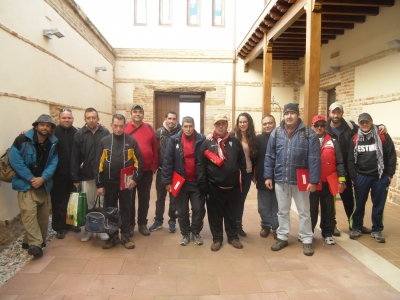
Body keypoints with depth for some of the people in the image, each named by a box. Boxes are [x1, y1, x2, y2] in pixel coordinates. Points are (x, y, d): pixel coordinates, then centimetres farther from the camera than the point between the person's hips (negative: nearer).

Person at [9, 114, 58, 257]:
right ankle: (36, 243, -13)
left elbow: (53, 163, -2)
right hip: (26, 184, -4)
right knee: (29, 213, -17)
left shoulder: (53, 143, 2)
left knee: (43, 215, 9)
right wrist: (31, 178, -16)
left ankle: (30, 241, 26)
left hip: (44, 185, 5)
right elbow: (14, 159, -14)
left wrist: (43, 178, -17)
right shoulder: (23, 140, -9)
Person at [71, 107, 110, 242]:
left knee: (102, 203, 11)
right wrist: (75, 177, -4)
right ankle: (88, 229, 27)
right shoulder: (79, 134, -1)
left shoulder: (105, 133, -2)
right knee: (87, 204, 11)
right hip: (86, 176, 0)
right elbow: (75, 157, -2)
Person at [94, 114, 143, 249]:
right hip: (109, 183, 1)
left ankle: (125, 235, 22)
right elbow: (99, 164, 0)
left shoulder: (131, 141, -3)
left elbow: (138, 161, -2)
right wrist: (99, 184, -3)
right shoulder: (104, 141, -1)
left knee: (126, 209, 9)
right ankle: (113, 236, 25)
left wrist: (135, 179, -11)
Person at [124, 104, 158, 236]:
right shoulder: (125, 128, -2)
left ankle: (142, 223, 27)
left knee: (144, 198, 12)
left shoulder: (149, 129, 5)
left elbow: (155, 148, 7)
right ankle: (130, 224, 25)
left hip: (147, 170, 2)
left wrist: (155, 166, 5)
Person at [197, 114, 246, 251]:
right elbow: (201, 165, -5)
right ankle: (217, 238, 26)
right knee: (215, 215, 10)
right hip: (214, 187, -1)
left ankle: (233, 237, 32)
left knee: (232, 214, 16)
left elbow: (242, 162, 6)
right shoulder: (207, 143, -1)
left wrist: (244, 179, 2)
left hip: (233, 187, 2)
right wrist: (202, 184, -10)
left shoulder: (235, 142, 5)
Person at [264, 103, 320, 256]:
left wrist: (313, 180, -13)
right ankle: (282, 237, 30)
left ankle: (306, 239, 27)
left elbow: (314, 159, -9)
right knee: (282, 211, 16)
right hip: (280, 179, 3)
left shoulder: (309, 133, -6)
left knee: (304, 211, 12)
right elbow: (269, 156, 3)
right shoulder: (276, 132, 2)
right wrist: (268, 176, -1)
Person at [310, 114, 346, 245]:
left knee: (328, 210, 11)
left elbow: (339, 162, 3)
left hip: (328, 182, 1)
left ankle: (328, 234, 26)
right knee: (311, 209, 9)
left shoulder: (333, 142, 4)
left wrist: (341, 180, -2)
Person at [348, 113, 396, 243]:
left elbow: (391, 156, -3)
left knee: (379, 204, 9)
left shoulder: (383, 136, -4)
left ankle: (377, 230, 23)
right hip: (361, 176, 1)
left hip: (381, 177, -1)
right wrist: (353, 176, -2)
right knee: (359, 204, 9)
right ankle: (356, 228, 23)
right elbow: (351, 159, 2)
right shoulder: (355, 139, 1)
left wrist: (390, 174, -5)